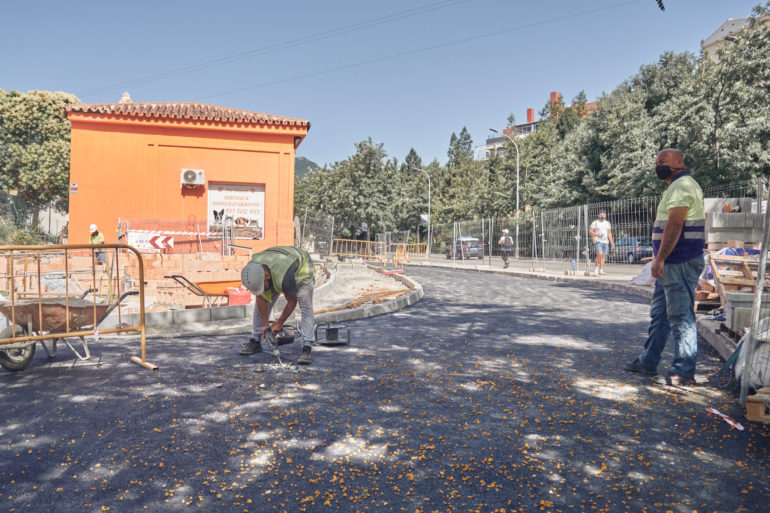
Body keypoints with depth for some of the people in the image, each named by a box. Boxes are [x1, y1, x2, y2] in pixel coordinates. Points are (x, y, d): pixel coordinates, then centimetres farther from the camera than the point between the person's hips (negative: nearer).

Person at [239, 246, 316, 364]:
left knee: (305, 308, -19)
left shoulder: (283, 276, -45)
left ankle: (307, 348, -19)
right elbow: (261, 299, -16)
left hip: (301, 268, -5)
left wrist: (279, 323, -16)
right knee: (260, 305, 2)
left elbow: (292, 302, -28)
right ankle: (255, 342, 13)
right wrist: (265, 325, -14)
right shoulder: (252, 272, -29)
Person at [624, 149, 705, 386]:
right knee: (659, 313, 15)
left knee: (681, 316, -6)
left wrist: (660, 258, -23)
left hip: (680, 264, -11)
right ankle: (648, 362, 24)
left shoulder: (682, 186, -13)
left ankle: (683, 372, 0)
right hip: (671, 264, 11)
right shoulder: (679, 186, 21)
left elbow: (674, 226, -22)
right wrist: (661, 259, 21)